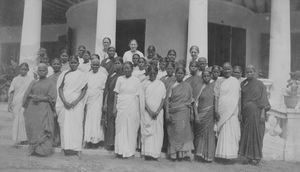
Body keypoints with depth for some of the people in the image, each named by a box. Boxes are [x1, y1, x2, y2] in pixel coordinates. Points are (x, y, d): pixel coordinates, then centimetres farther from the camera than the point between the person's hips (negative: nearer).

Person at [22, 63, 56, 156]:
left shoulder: (50, 83, 5)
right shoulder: (33, 83, 18)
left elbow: (51, 97, -3)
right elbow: (27, 95, 11)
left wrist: (40, 98, -16)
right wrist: (33, 96, -10)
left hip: (44, 109, -4)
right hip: (32, 109, 4)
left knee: (42, 129, -11)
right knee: (33, 129, 0)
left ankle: (43, 149, -8)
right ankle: (33, 149, 6)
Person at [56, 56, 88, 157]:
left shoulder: (82, 75, 6)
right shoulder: (64, 74, 10)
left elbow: (84, 90, 1)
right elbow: (60, 88, 5)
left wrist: (76, 101, -11)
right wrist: (64, 101, -9)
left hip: (77, 103, -2)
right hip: (64, 103, 2)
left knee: (77, 125, -4)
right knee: (65, 125, 0)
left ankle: (77, 148, 1)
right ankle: (67, 148, 7)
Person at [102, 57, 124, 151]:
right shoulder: (110, 76, 12)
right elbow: (106, 90, 10)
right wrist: (105, 103, 3)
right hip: (110, 103, 4)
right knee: (110, 124, 6)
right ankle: (110, 144, 16)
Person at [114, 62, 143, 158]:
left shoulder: (136, 81, 2)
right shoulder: (120, 79, 8)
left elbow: (140, 96, 2)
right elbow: (116, 94, 9)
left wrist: (140, 110, -2)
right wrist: (115, 106, 2)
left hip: (132, 108, -1)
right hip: (121, 107, 1)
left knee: (131, 129, 3)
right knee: (121, 128, 1)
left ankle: (129, 151, 13)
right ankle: (121, 151, 8)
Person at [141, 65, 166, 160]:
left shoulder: (161, 84, 6)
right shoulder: (144, 84, 3)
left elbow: (163, 99, 3)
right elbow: (143, 99, -2)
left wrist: (157, 111, -9)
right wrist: (150, 111, -11)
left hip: (158, 112, 1)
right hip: (147, 112, -1)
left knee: (157, 132, 1)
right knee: (147, 131, -4)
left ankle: (155, 153, 8)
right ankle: (147, 153, 1)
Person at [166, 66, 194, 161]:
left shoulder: (187, 86, 10)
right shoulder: (171, 86, 7)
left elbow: (191, 100, 13)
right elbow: (168, 100, 5)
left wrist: (192, 113, 6)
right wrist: (167, 113, -4)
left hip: (183, 112, 0)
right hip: (173, 112, 0)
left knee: (183, 131, -5)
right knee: (173, 133, -1)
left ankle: (184, 153, 2)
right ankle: (174, 154, 5)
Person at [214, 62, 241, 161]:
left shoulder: (235, 82, 7)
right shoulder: (219, 81, 7)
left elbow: (237, 97, 9)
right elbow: (216, 96, 4)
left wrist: (239, 111, 7)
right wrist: (216, 110, -3)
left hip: (232, 110, 0)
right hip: (222, 110, 0)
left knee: (231, 132, -2)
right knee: (223, 132, 1)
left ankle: (229, 154, 7)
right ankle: (223, 154, 9)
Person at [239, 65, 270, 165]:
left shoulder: (260, 84, -1)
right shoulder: (243, 84, 9)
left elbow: (263, 100, -6)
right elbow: (241, 100, 9)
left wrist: (263, 113, -14)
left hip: (256, 112, -4)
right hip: (246, 112, 4)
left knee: (256, 133, -1)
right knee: (246, 134, 5)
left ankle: (256, 156, 9)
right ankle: (249, 155, 16)